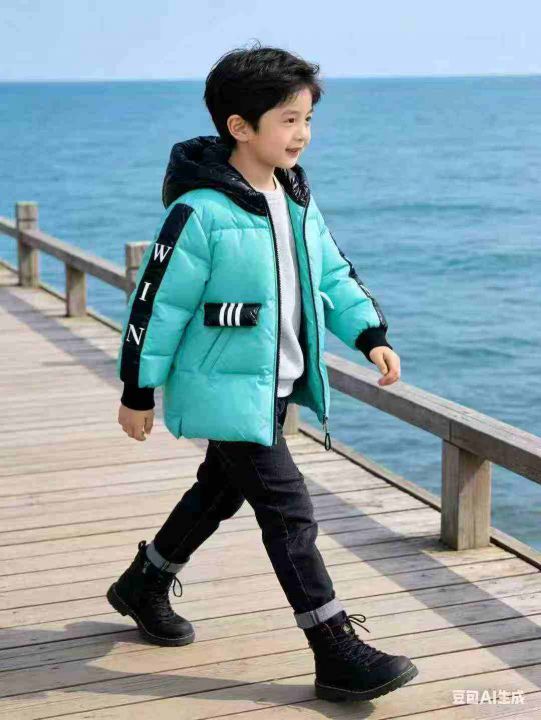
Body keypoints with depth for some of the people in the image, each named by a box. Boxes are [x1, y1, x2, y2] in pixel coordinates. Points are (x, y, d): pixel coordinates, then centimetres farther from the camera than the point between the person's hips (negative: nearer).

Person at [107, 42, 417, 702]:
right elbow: (156, 303, -15)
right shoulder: (200, 213, -21)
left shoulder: (296, 200, 4)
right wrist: (137, 392, -10)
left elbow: (333, 273, 14)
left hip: (278, 386, 9)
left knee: (220, 492, 23)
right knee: (289, 512, -9)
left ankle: (143, 585, 45)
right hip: (227, 392, -9)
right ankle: (337, 654, -2)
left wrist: (370, 333, 0)